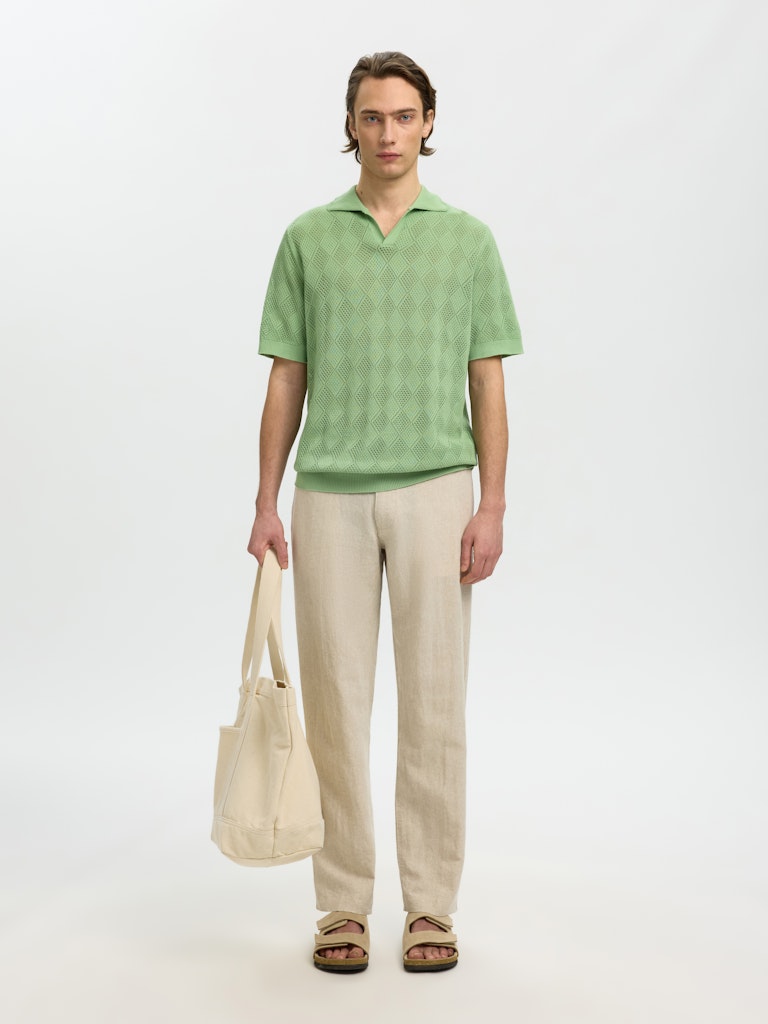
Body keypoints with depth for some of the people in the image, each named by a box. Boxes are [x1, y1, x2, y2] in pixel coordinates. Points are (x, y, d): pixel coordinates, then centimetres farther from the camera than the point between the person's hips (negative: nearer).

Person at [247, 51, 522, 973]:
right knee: (335, 705, 4)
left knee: (434, 706, 1)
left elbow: (487, 384, 4)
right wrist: (266, 503, 1)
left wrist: (492, 505, -5)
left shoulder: (468, 239, 7)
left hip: (434, 492, -1)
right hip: (330, 497, 1)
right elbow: (286, 381, 8)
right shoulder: (308, 238, 8)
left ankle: (431, 907, 13)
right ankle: (343, 906, 16)